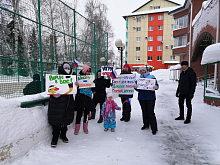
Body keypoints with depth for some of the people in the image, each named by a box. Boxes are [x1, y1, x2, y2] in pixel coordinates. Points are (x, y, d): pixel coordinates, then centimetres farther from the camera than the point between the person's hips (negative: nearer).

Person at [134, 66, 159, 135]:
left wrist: (155, 87, -23)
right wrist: (135, 87, -13)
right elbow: (138, 89, 10)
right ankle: (146, 124, 28)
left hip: (150, 97, -4)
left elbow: (156, 85, 1)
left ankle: (154, 128, -1)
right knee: (144, 111, 12)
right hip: (142, 97, 4)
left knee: (151, 112, -8)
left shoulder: (152, 77, 6)